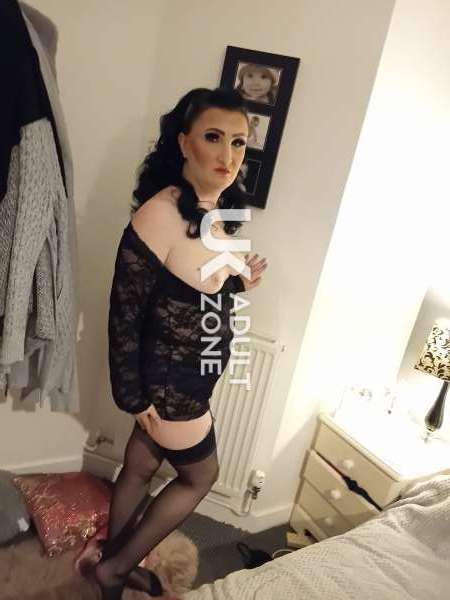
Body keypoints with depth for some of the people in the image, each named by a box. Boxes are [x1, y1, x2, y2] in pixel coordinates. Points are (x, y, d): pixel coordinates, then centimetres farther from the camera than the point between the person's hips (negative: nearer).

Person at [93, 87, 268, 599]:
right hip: (168, 379, -7)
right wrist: (134, 397, -15)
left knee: (140, 467, 23)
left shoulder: (218, 213, 2)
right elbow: (124, 313, -20)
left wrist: (240, 282, -4)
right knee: (200, 475, 14)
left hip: (191, 373, 7)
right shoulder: (159, 215, -24)